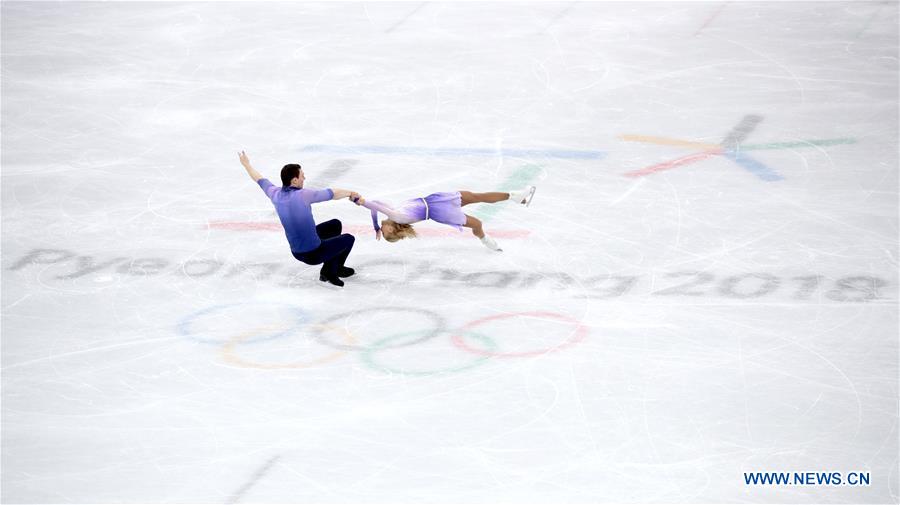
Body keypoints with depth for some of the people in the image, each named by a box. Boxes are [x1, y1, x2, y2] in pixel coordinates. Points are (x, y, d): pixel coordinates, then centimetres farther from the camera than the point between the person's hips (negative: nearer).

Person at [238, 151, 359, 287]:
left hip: (296, 252, 8)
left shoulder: (276, 194, -6)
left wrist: (246, 164, 32)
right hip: (313, 254, -8)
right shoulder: (303, 195, -26)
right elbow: (332, 194, -16)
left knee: (335, 225, 27)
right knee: (348, 239, 12)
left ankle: (330, 269, 33)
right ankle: (331, 272, 23)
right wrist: (350, 193, 2)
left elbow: (260, 180, 14)